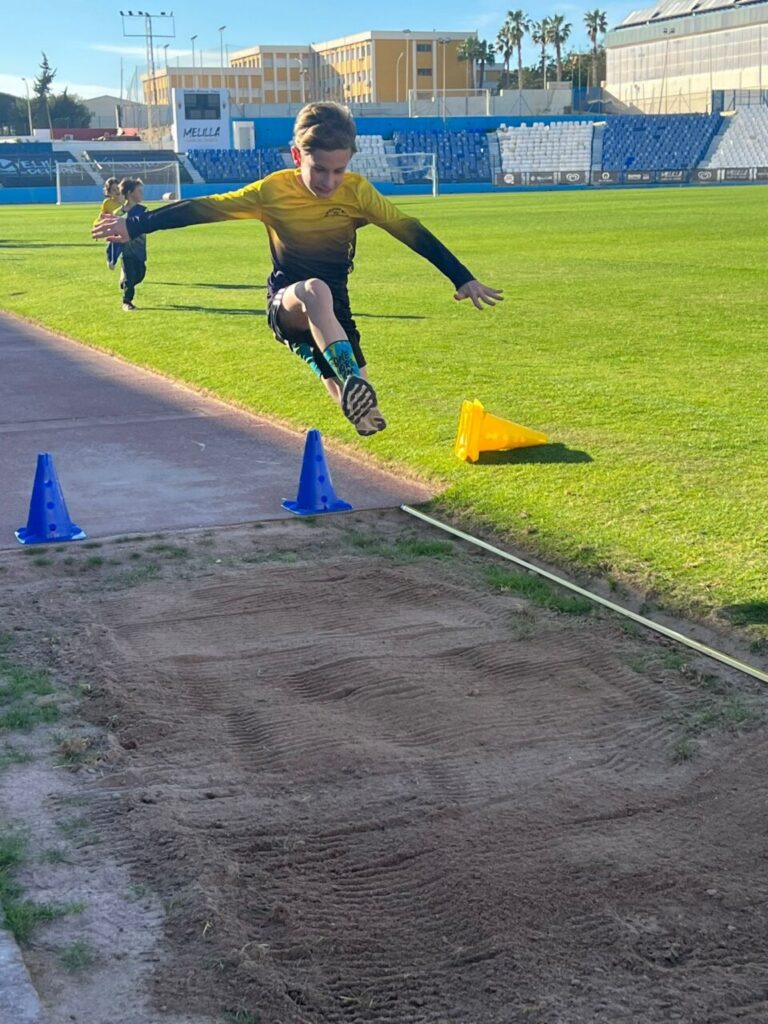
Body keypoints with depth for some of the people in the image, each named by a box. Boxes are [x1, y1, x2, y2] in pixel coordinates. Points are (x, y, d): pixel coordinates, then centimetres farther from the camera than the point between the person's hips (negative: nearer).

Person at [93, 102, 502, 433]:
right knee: (315, 289, -41)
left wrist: (463, 278, -12)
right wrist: (134, 227, -15)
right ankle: (351, 380, -53)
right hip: (287, 303, -3)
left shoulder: (357, 191, -9)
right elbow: (202, 209, -11)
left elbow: (411, 231, -8)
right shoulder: (273, 190, -13)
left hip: (333, 312, 3)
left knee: (367, 417, -5)